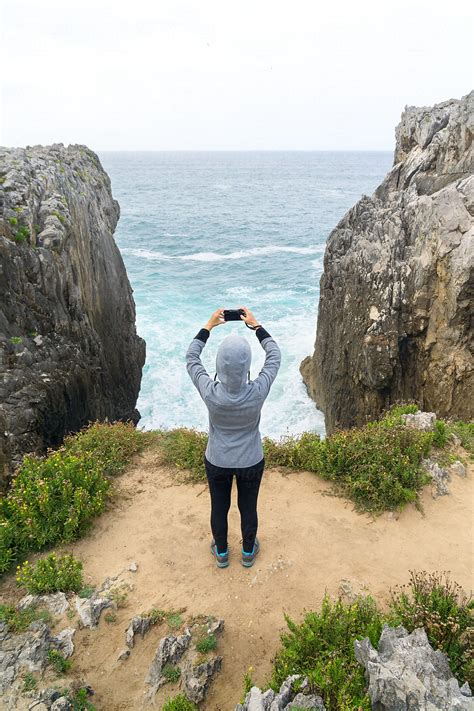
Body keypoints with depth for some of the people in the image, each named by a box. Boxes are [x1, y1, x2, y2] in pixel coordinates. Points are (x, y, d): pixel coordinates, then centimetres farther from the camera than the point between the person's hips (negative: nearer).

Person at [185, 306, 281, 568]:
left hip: (217, 461, 0)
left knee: (219, 508, 24)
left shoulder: (210, 392, -31)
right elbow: (274, 355, -12)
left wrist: (208, 326, -5)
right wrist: (256, 325, -6)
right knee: (248, 508, 24)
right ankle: (248, 552, 50)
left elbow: (191, 358, -11)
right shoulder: (258, 392, -31)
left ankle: (221, 553, 49)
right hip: (251, 461, 0)